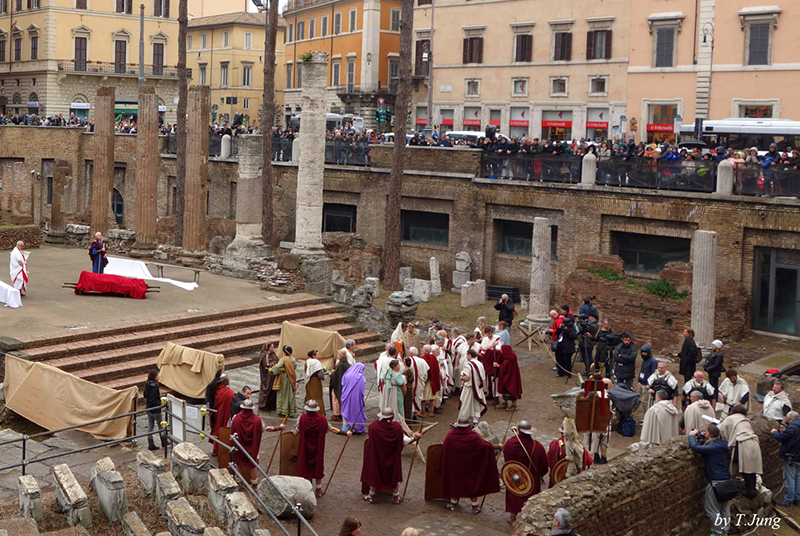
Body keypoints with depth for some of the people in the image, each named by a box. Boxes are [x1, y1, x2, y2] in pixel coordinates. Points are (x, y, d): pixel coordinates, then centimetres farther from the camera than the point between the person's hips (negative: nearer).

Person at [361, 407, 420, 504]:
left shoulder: (374, 427, -21)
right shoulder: (397, 427, -18)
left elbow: (369, 439, -6)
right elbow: (404, 441, -9)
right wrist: (415, 438, 10)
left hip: (377, 457, -1)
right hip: (393, 458, 1)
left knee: (374, 474, 18)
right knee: (394, 474, 20)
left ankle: (371, 496, 30)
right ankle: (396, 497, 28)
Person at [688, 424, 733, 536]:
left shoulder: (713, 447, -22)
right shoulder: (722, 444, 4)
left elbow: (694, 447, -30)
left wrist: (691, 435, -12)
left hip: (716, 481, -9)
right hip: (726, 479, 9)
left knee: (712, 510, 4)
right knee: (725, 509, 17)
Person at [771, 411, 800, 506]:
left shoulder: (792, 427, -19)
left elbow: (781, 437, -19)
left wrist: (774, 432, 0)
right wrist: (782, 432, 13)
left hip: (791, 457, -8)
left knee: (790, 479, -3)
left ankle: (788, 500, 2)